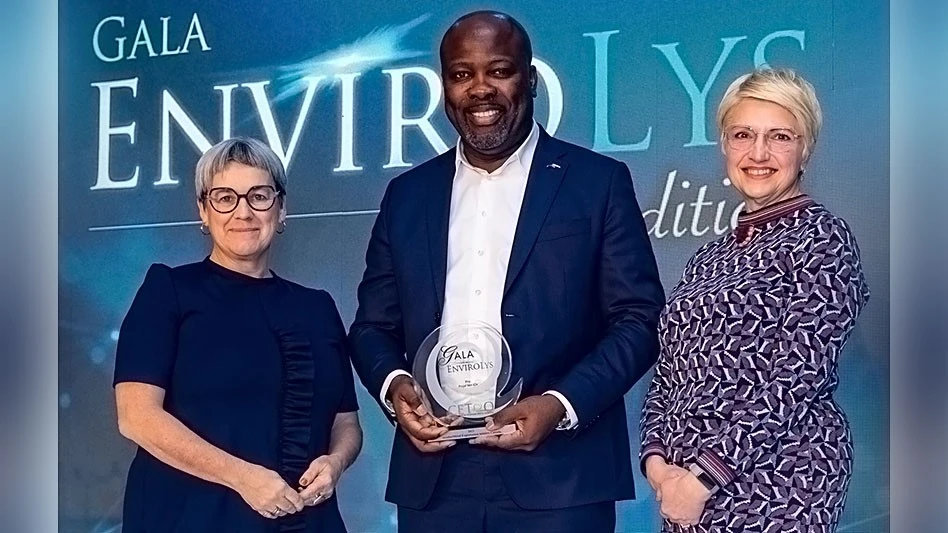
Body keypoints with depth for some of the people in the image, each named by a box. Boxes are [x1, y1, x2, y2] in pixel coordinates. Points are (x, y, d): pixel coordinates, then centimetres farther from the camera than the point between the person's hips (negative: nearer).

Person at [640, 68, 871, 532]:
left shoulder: (819, 238, -6)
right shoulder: (713, 255, 13)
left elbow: (796, 378, -14)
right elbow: (670, 372, 13)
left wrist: (704, 475, -16)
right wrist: (657, 456, -4)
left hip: (774, 486, -6)